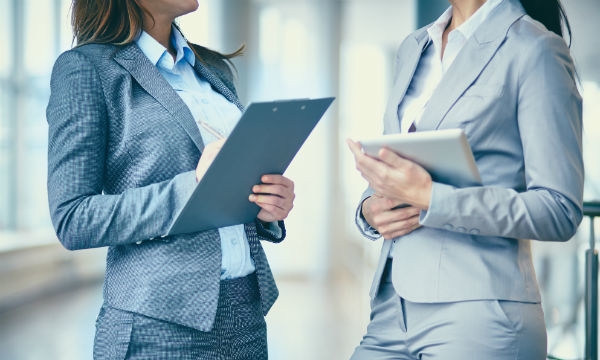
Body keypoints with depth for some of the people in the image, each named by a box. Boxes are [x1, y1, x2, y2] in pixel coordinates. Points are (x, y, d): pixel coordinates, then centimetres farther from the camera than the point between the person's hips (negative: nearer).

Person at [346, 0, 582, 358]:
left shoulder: (536, 50, -7)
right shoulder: (413, 47, 14)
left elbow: (560, 211, -12)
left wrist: (429, 198, -20)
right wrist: (369, 210, -1)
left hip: (479, 315, -6)